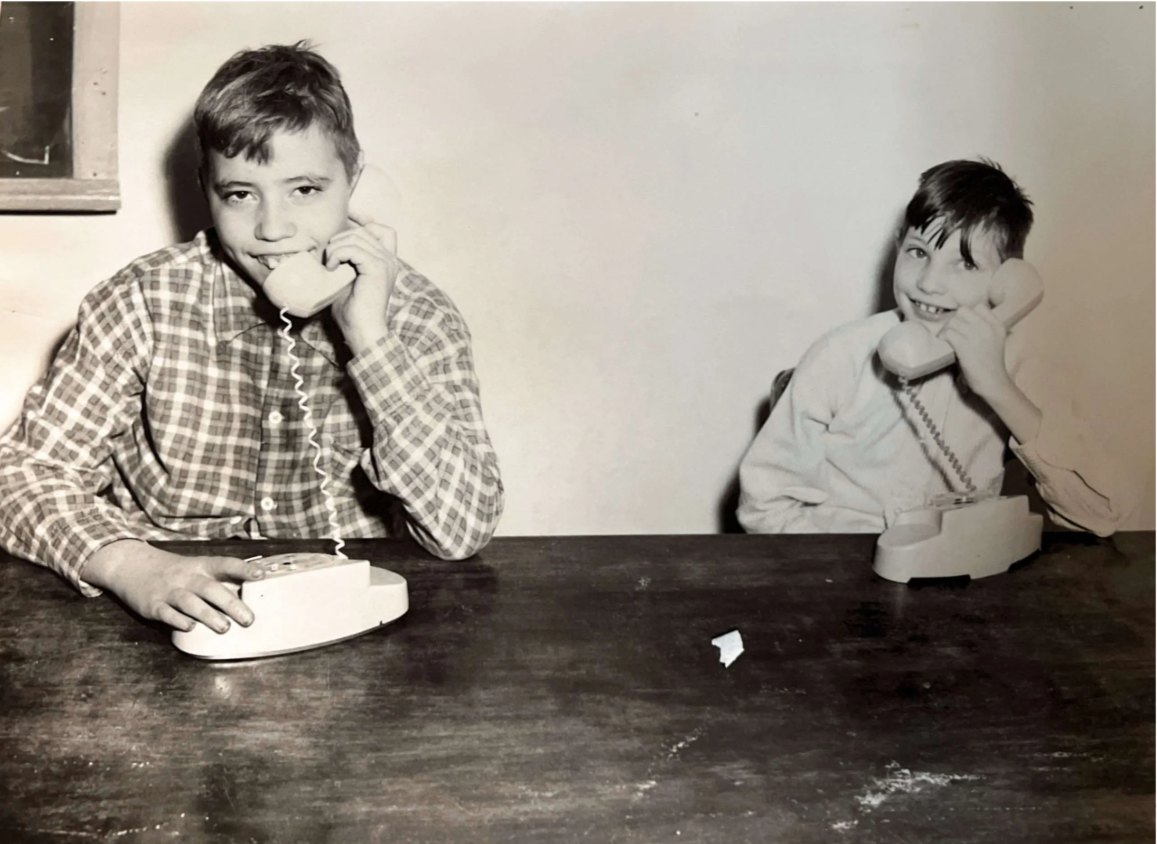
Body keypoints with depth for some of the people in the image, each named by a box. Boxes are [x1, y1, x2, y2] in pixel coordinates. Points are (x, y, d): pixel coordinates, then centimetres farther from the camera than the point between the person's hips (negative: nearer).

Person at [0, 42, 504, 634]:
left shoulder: (417, 318, -4)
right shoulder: (141, 303, -4)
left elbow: (462, 529, -14)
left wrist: (369, 338, -19)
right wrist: (133, 568, -25)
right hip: (168, 629, 1)